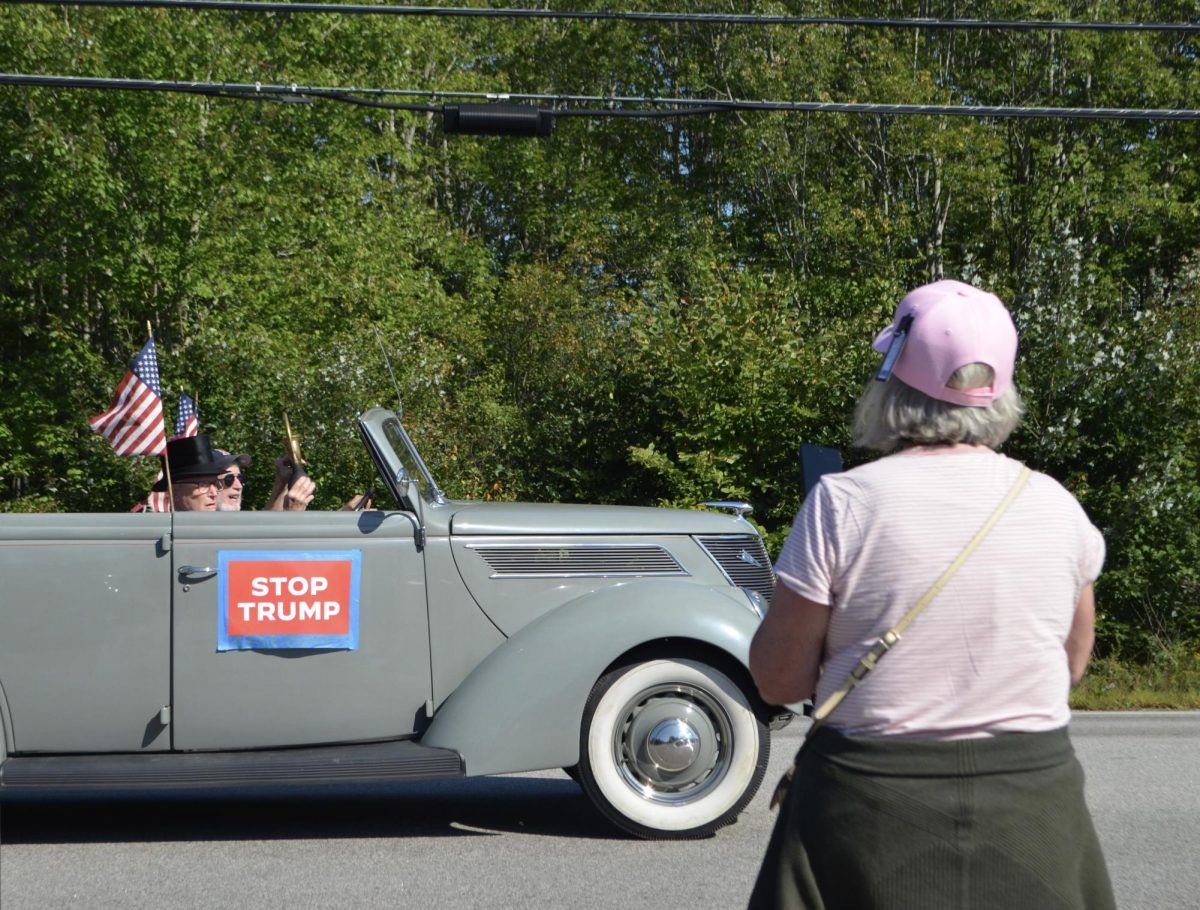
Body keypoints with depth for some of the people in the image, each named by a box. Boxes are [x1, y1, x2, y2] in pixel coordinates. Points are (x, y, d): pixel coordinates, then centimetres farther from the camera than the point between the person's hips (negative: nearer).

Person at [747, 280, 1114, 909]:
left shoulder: (841, 503, -13)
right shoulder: (1056, 507, -3)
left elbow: (778, 681, -7)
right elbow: (1073, 664, 12)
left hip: (872, 811, -2)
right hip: (1032, 805, 3)